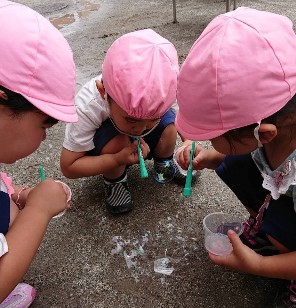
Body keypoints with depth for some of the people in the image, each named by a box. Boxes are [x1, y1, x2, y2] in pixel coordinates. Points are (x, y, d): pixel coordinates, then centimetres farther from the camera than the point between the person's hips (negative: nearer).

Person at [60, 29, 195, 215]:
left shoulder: (162, 93, -32)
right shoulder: (89, 106, -38)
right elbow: (69, 167, -28)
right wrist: (118, 159, -41)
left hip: (143, 143, 3)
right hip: (103, 151, -2)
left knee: (168, 122, -25)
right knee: (116, 139, -35)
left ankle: (164, 164, 5)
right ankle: (115, 181, -4)